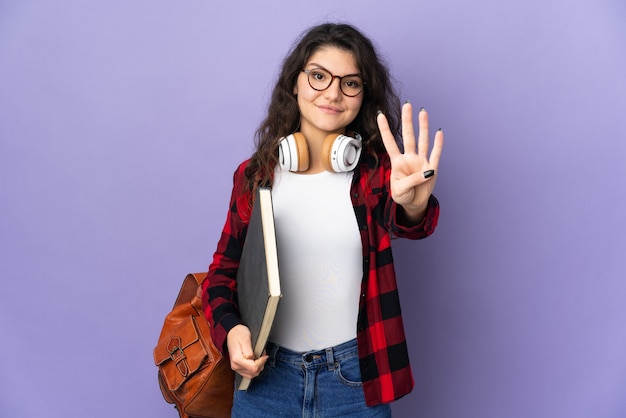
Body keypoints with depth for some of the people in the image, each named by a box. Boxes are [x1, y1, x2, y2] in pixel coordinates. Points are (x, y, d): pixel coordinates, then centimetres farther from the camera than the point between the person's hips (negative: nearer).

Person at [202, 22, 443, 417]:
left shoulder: (377, 169, -6)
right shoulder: (255, 174, -1)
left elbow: (403, 220, -27)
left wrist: (413, 205, -49)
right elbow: (224, 270, 7)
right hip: (265, 374, 1)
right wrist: (230, 327, -11)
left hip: (355, 379, -1)